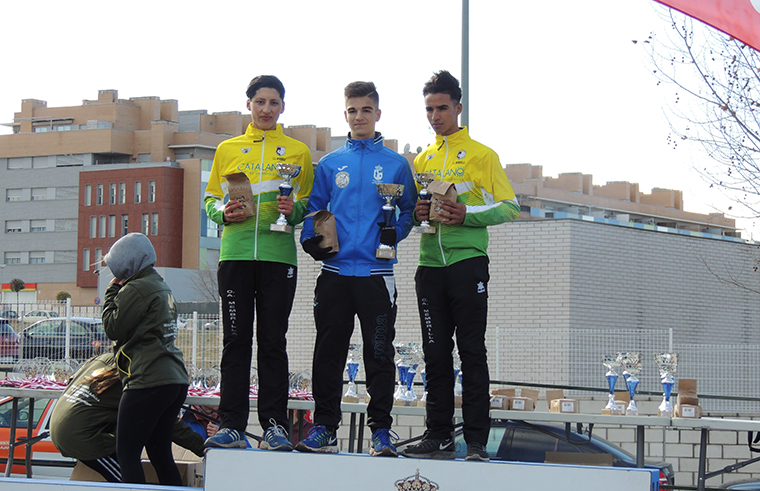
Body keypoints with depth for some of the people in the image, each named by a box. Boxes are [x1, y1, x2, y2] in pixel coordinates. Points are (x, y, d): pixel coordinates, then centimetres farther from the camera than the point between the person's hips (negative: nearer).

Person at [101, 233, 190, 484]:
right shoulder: (162, 287, 19)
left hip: (149, 382, -9)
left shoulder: (136, 289, -10)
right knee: (160, 454, 12)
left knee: (127, 453, -6)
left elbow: (113, 328, -3)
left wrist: (112, 292, 5)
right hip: (177, 380, 9)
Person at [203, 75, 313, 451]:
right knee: (236, 341, 1)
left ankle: (275, 426, 1)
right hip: (235, 253, 1)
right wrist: (223, 212, -5)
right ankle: (232, 424, 2)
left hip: (278, 254, -1)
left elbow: (309, 204, 12)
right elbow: (210, 199, 16)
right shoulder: (227, 150, 14)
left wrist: (293, 210, -9)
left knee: (273, 341, -1)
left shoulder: (298, 152, 11)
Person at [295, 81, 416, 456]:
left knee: (379, 352, -2)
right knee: (328, 352, 3)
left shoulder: (395, 164, 8)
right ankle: (324, 428, 8)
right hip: (335, 271, 2)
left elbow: (409, 210, 9)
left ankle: (381, 430, 3)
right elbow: (314, 208, 15)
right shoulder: (329, 164, 13)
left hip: (376, 271, -2)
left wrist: (395, 231, -10)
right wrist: (311, 238, -3)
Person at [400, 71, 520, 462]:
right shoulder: (422, 160, 17)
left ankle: (477, 440, -4)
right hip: (431, 264, 5)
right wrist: (416, 212, -1)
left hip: (467, 262, -5)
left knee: (472, 352, -5)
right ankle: (438, 436, 9)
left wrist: (467, 214, -16)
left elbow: (509, 208, -2)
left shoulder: (481, 155, 2)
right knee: (436, 353, 5)